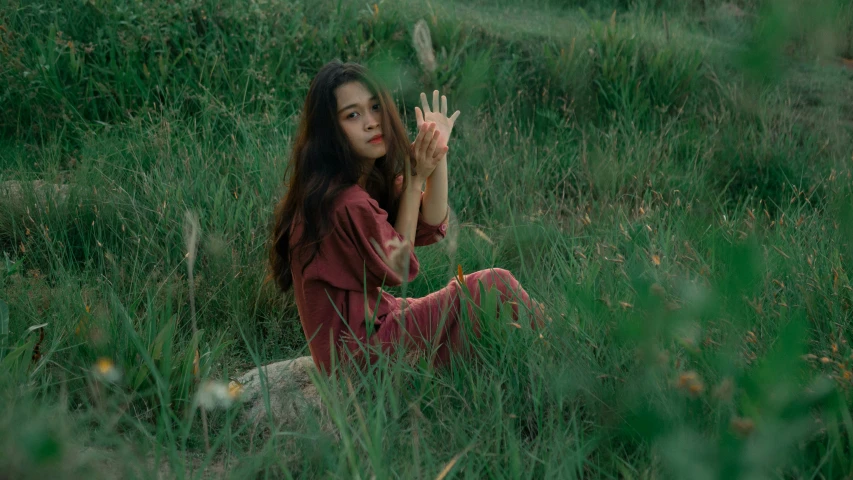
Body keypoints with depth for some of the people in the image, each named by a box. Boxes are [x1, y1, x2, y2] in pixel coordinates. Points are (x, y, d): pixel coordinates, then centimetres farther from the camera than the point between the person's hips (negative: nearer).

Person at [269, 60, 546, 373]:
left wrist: (438, 153, -6)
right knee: (495, 285, -7)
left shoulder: (371, 178, 4)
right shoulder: (344, 202, -27)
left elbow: (431, 227, 3)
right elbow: (396, 269, -13)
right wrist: (415, 179, -14)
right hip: (361, 345, -10)